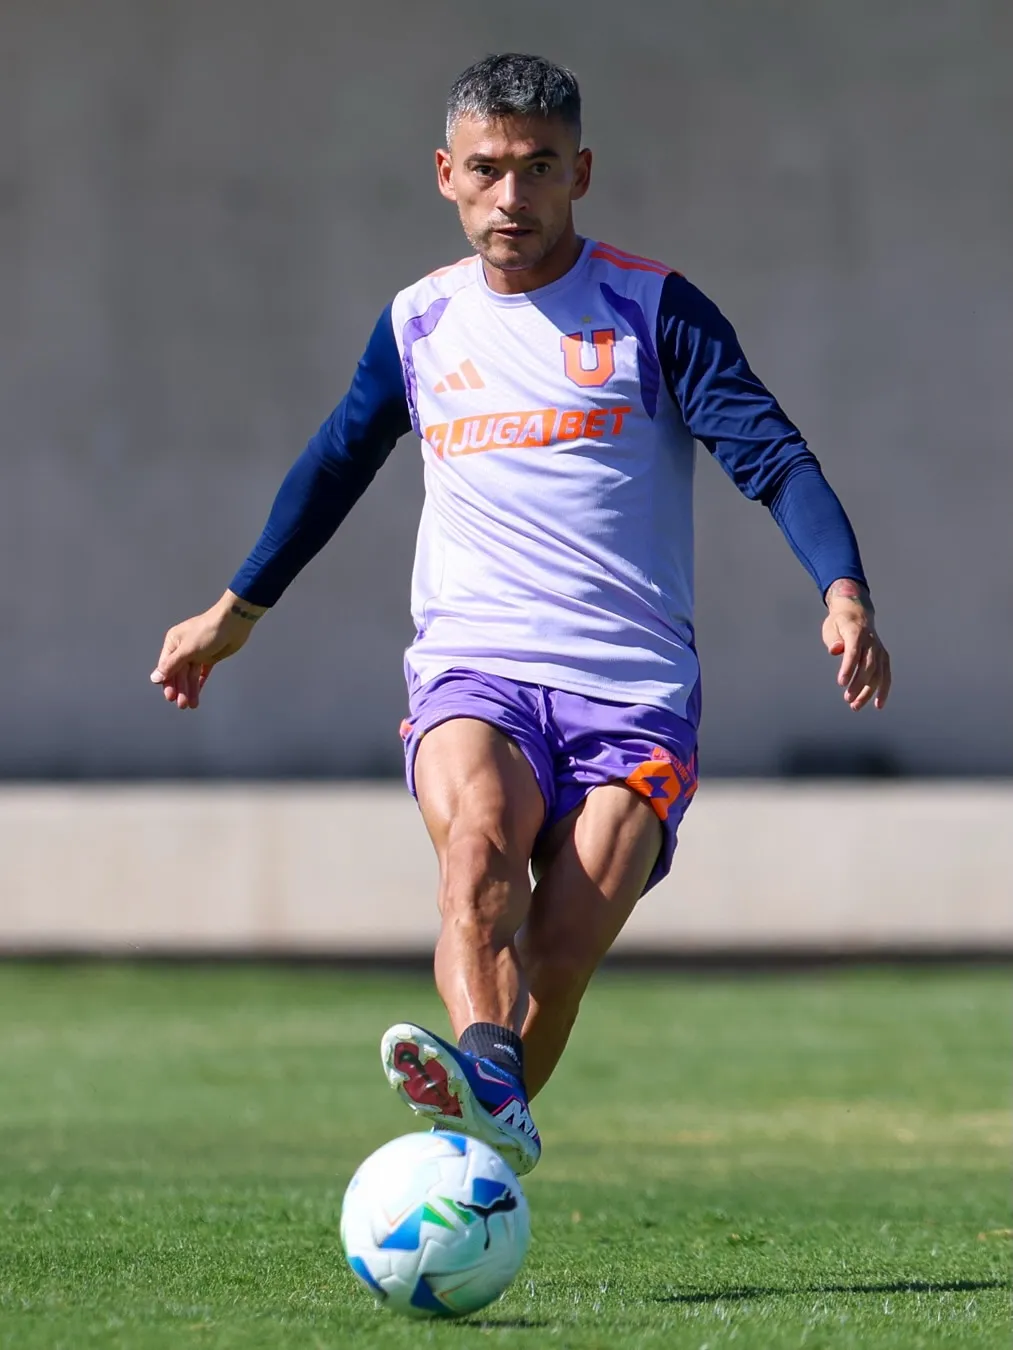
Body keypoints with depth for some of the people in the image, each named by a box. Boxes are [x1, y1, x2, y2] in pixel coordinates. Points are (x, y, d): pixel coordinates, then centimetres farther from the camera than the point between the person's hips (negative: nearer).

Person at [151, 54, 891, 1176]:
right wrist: (237, 609, 41)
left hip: (632, 691, -1)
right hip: (471, 671, 1)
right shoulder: (419, 323, 14)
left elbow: (770, 454, -7)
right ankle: (483, 1075, -55)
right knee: (478, 838, -33)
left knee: (559, 959, -20)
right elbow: (335, 463, 30)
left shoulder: (653, 312, 3)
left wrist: (842, 590, -25)